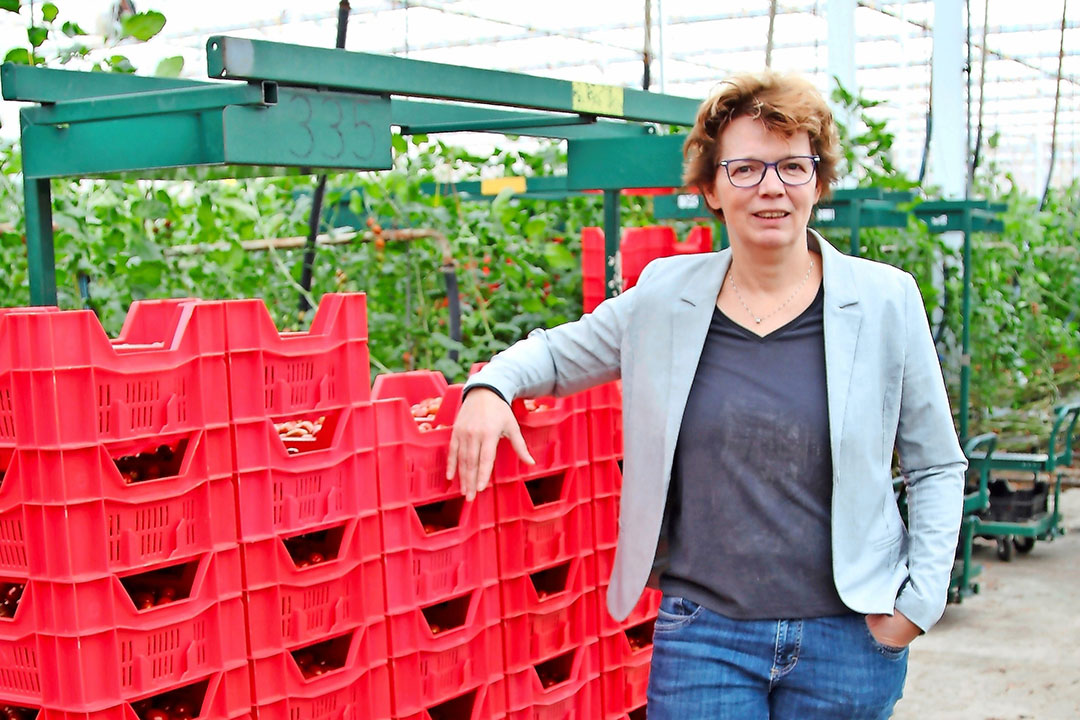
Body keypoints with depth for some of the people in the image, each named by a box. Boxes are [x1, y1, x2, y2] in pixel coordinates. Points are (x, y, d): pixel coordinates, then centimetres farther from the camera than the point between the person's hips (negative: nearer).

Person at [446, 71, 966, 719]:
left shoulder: (885, 302, -2)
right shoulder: (664, 297, 1)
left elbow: (939, 467, 5)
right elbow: (557, 352, 17)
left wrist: (919, 601, -4)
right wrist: (490, 385, -4)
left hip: (848, 639, 0)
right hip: (704, 634, 1)